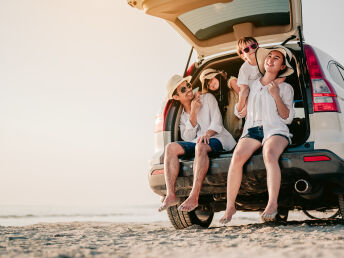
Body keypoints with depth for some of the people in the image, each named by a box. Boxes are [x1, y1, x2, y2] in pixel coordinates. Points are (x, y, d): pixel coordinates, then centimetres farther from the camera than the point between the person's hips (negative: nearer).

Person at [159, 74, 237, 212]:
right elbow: (188, 138, 3)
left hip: (216, 139, -4)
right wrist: (193, 112, -4)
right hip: (196, 143, 4)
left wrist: (207, 134, -24)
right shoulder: (181, 115, 18)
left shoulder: (207, 98, 11)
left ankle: (194, 197, -47)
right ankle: (171, 195, -32)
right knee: (171, 147, -22)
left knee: (200, 146, -39)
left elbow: (217, 122, -2)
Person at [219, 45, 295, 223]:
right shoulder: (252, 84, 22)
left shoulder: (285, 88, 15)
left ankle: (272, 204, -44)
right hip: (252, 130, 2)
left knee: (269, 155, -38)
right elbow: (239, 112, 25)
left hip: (275, 130, -2)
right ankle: (230, 206, -24)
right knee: (237, 158, -29)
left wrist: (276, 96, -4)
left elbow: (287, 118, 5)